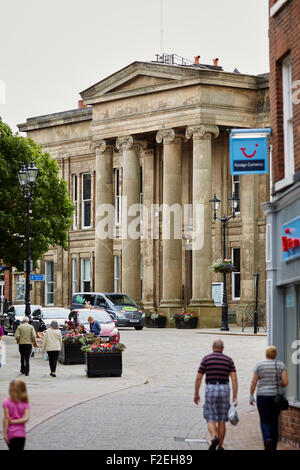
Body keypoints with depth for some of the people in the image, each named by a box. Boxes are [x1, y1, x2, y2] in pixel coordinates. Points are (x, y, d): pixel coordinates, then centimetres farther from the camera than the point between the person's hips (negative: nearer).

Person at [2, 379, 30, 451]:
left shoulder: (7, 403, -7)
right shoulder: (25, 403, 1)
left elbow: (6, 419, -11)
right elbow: (26, 418, -12)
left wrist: (5, 433, -9)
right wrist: (13, 421, -9)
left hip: (11, 433, -2)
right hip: (21, 433, 3)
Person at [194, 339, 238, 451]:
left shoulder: (206, 359, 2)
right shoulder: (229, 360, 6)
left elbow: (198, 378, 1)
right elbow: (234, 379, -3)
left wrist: (196, 394, 12)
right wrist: (235, 397, -3)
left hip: (210, 389, -2)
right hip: (224, 389, 2)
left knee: (211, 420, 2)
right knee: (222, 420, 10)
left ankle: (214, 437, -26)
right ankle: (220, 446, 12)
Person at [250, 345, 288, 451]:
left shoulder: (259, 365, -4)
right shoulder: (281, 365, -2)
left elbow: (253, 382, -5)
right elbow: (285, 382, -8)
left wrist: (251, 396, 5)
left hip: (263, 397, -2)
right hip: (277, 397, 2)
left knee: (265, 422, 5)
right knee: (274, 422, 13)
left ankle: (267, 439, -23)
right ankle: (273, 447, 15)